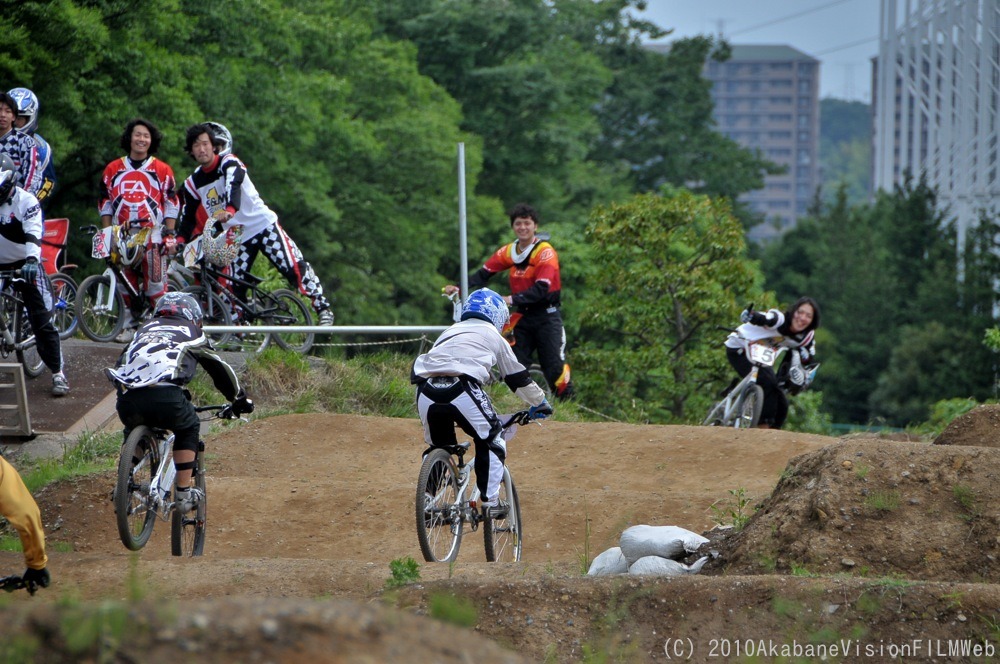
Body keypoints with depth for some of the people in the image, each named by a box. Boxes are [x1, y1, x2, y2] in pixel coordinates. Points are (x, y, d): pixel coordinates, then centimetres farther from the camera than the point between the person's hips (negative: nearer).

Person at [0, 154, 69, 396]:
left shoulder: (26, 201, -14)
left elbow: (33, 234, -27)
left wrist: (31, 260, -43)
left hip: (25, 266, -4)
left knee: (42, 320, -7)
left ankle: (58, 374, -2)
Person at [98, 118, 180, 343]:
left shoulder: (162, 171, 5)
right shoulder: (113, 170, 10)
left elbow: (171, 206, 6)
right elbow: (105, 204, 13)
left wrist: (170, 236, -1)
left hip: (153, 234, -2)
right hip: (122, 235, 2)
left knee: (155, 280, -7)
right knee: (125, 282, 4)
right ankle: (130, 324, 12)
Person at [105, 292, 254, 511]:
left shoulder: (144, 331, 36)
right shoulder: (191, 332, 28)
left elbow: (121, 364, 37)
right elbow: (220, 369, 37)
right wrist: (240, 399, 50)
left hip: (127, 399, 3)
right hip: (165, 397, -3)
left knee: (134, 431, 35)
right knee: (188, 429, 27)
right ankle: (184, 492, 18)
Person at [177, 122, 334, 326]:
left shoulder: (229, 163, -11)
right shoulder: (193, 183, 4)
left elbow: (234, 185, -32)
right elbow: (188, 217, 9)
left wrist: (230, 210, -51)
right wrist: (181, 240, -11)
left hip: (263, 225, -5)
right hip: (235, 237, 5)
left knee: (293, 267, -14)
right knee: (234, 288, -2)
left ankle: (323, 307, -4)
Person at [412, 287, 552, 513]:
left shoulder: (449, 332, 35)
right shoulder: (493, 336, 23)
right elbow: (518, 377, 30)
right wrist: (540, 403, 46)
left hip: (426, 391, 5)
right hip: (460, 388, -5)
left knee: (438, 446, 25)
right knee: (491, 441, 14)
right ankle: (490, 501, 7)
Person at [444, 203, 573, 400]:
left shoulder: (545, 252, -13)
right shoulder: (508, 251, 4)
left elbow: (541, 289, -23)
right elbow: (484, 273, -2)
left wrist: (512, 299, -35)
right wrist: (460, 288, -19)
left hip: (546, 316, -5)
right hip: (523, 317, 5)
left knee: (554, 367, -9)